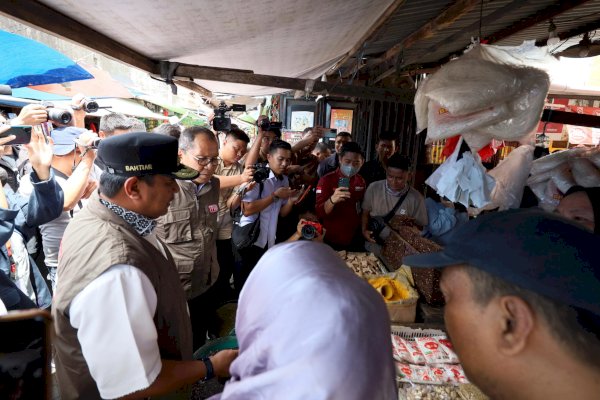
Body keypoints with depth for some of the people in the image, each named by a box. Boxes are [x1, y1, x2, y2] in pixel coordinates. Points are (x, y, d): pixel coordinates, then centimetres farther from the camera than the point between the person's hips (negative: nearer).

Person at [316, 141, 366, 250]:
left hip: (354, 240, 4)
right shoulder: (326, 180, -13)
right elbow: (320, 213, -21)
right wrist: (332, 200, -38)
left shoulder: (361, 181, 2)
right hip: (332, 241, -4)